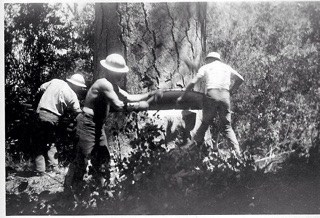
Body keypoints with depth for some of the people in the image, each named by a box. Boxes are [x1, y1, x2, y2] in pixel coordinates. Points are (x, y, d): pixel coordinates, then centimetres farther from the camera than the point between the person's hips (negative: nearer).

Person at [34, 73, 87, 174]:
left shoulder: (55, 81, 8)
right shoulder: (72, 96, -2)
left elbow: (41, 89, 14)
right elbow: (78, 112, 0)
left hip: (40, 113, 3)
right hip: (53, 117, -3)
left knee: (40, 143, 10)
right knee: (51, 143, 16)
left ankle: (40, 170, 8)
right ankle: (52, 167, 12)